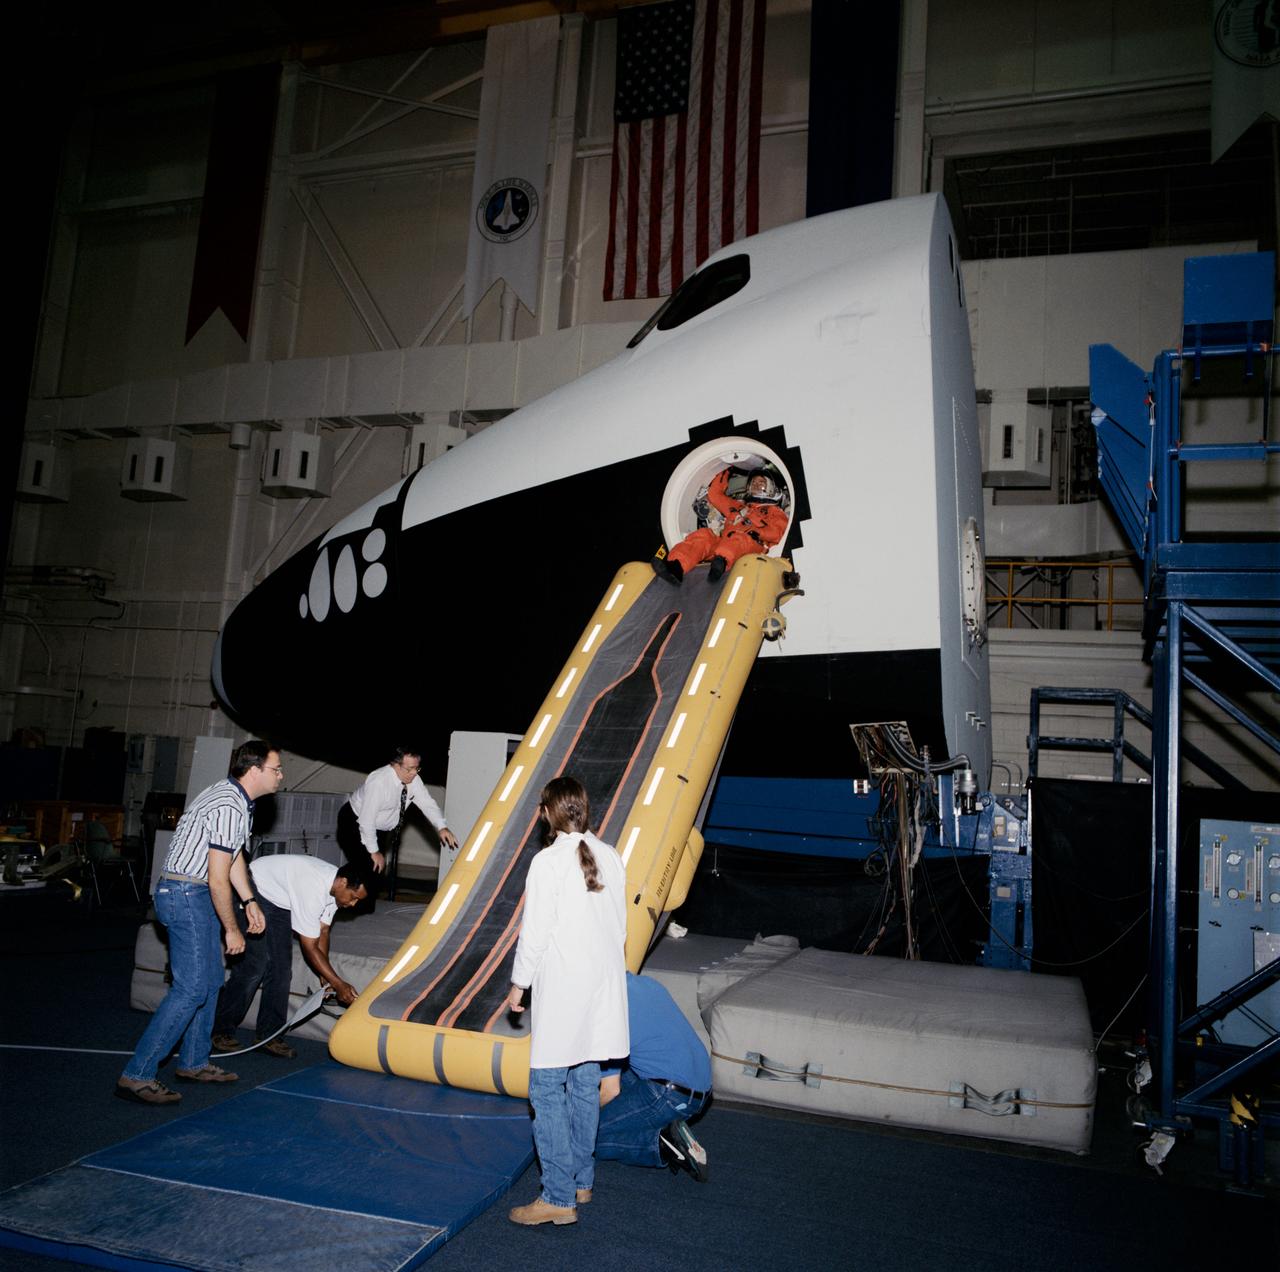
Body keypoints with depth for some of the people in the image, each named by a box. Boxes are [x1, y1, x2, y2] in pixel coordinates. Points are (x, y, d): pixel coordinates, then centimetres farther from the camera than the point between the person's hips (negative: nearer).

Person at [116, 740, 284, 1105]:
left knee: (210, 981, 15)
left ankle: (193, 1062, 26)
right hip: (186, 895, -11)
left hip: (197, 895, 11)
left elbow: (233, 855, 20)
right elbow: (218, 878, -21)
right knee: (192, 987, -11)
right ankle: (137, 1075, -6)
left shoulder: (235, 796, 10)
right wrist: (231, 929, -11)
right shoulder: (229, 808, -23)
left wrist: (250, 902, 20)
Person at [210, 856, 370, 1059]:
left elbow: (322, 932, -2)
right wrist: (338, 984, -25)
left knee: (281, 967, 2)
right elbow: (310, 948, -30)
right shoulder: (313, 889, -37)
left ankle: (269, 1035, 8)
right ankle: (221, 1030, 1)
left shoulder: (335, 885, -11)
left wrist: (326, 978, -7)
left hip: (278, 902, 8)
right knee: (254, 964, -13)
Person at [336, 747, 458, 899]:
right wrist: (374, 852, -25)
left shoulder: (413, 780, -11)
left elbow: (427, 803, -10)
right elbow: (366, 820, -30)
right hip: (355, 823, -7)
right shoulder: (379, 782, -32)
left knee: (377, 869, 4)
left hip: (379, 828, 7)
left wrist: (441, 827, -26)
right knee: (368, 868, -17)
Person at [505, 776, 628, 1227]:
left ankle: (559, 1198, 3)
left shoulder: (548, 861, -13)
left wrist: (518, 983, 0)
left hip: (561, 987, -6)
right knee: (586, 1085, 16)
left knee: (547, 1091, 1)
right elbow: (619, 926, 9)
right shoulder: (611, 858, 3)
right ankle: (582, 1180, 27)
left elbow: (535, 931, -12)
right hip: (604, 985, 7)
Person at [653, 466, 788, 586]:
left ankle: (721, 562, -72)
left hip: (753, 545, -4)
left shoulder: (775, 512, 27)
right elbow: (714, 493, 44)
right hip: (725, 542, 4)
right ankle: (676, 567, -53)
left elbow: (776, 533, 6)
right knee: (704, 535, -27)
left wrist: (756, 532, -10)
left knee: (738, 538, -39)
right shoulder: (738, 506, 42)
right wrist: (727, 473, 43)